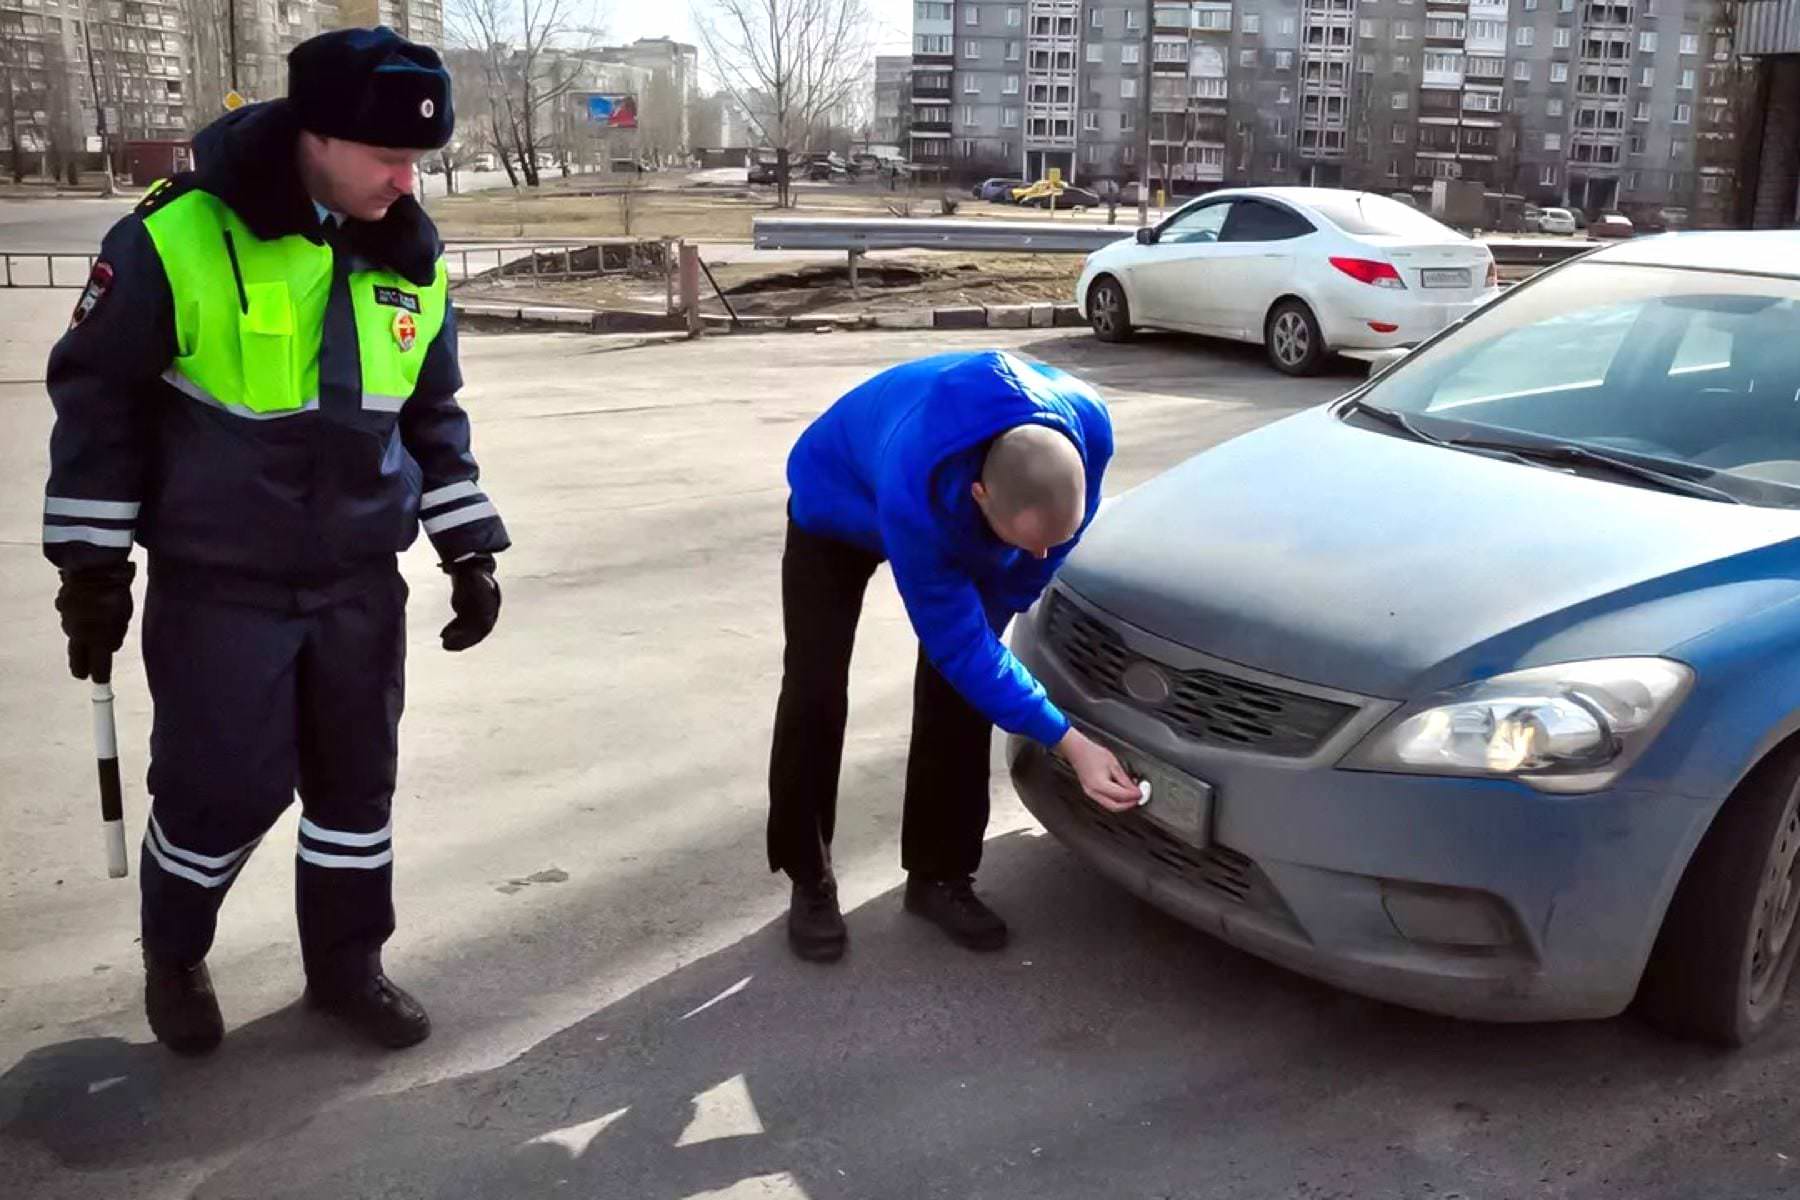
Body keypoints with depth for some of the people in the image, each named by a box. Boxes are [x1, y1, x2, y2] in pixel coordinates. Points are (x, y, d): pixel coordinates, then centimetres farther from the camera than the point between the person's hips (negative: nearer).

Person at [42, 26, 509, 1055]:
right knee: (223, 789, 1)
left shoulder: (413, 260, 0)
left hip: (359, 580, 5)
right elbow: (97, 398, -7)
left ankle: (347, 963, 31)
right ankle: (174, 958, 30)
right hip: (218, 583, -4)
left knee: (358, 777, 11)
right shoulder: (178, 239, -16)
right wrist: (94, 567, -5)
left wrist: (471, 550, 7)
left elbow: (433, 415, 12)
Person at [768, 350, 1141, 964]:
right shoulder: (915, 499, -48)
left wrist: (994, 615, -6)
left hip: (955, 514, 4)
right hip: (838, 508, -4)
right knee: (815, 696, -11)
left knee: (959, 683, -8)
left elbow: (1056, 536, -10)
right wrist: (1070, 743, -39)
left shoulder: (1087, 426, -34)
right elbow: (958, 644, -37)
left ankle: (940, 873, 7)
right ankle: (810, 883, 7)